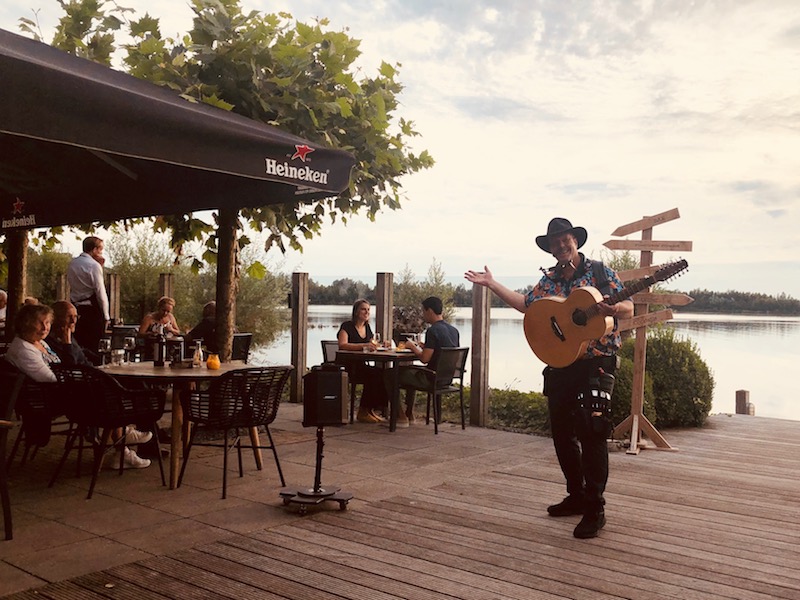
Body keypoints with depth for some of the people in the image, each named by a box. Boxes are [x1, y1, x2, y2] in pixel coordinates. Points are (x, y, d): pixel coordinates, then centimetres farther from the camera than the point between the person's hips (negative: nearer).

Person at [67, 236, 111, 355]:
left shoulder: (72, 264, 12)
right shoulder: (94, 265, -12)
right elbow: (100, 291, -14)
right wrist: (106, 316, -6)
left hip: (75, 308, 7)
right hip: (91, 310, -7)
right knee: (91, 348, -2)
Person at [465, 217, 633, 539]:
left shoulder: (600, 272, -3)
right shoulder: (549, 280, 13)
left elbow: (628, 309, -5)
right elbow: (527, 304, 16)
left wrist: (613, 309, -28)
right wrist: (492, 284, 13)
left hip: (596, 364, -6)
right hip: (559, 365, 6)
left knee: (591, 433, -8)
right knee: (562, 433, 12)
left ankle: (595, 509, 0)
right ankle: (577, 496, 27)